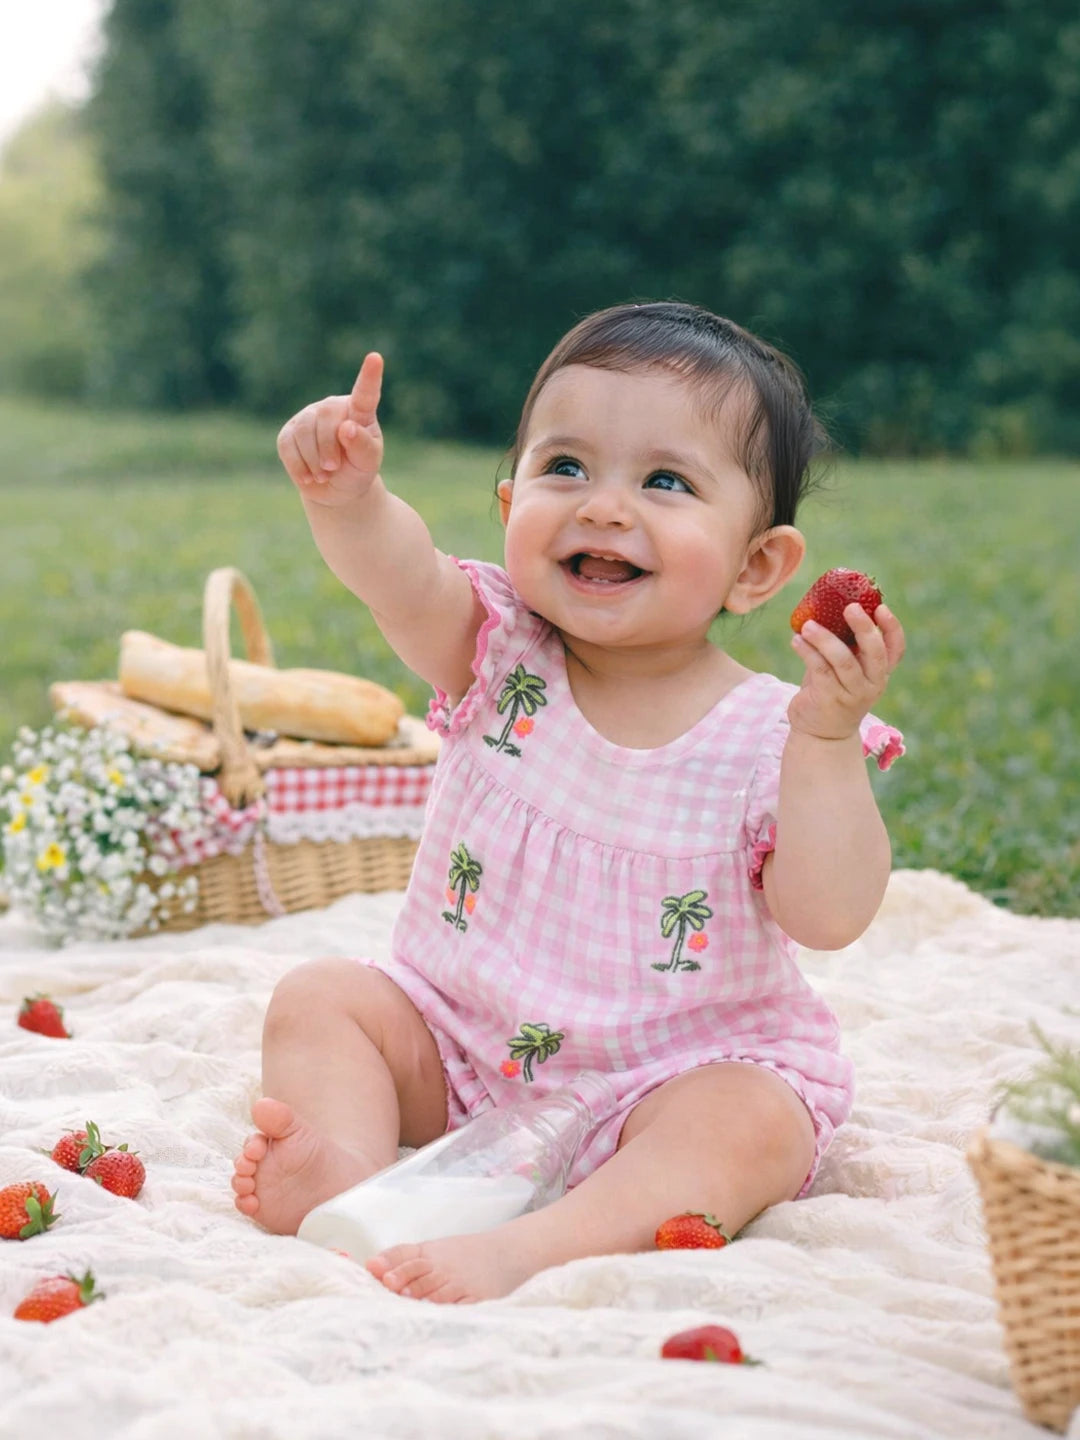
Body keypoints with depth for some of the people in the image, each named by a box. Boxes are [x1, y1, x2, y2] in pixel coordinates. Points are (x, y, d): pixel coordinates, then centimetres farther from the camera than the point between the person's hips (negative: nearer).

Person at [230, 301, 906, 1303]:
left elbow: (831, 917, -21)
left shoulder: (770, 735, -13)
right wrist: (347, 495, -49)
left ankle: (534, 1247, -44)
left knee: (754, 1122, -31)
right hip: (454, 1050, 3)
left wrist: (828, 741, -32)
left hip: (671, 1078, -3)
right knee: (319, 996, -11)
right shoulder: (502, 654, -6)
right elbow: (400, 577, -27)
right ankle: (346, 1165, -33)